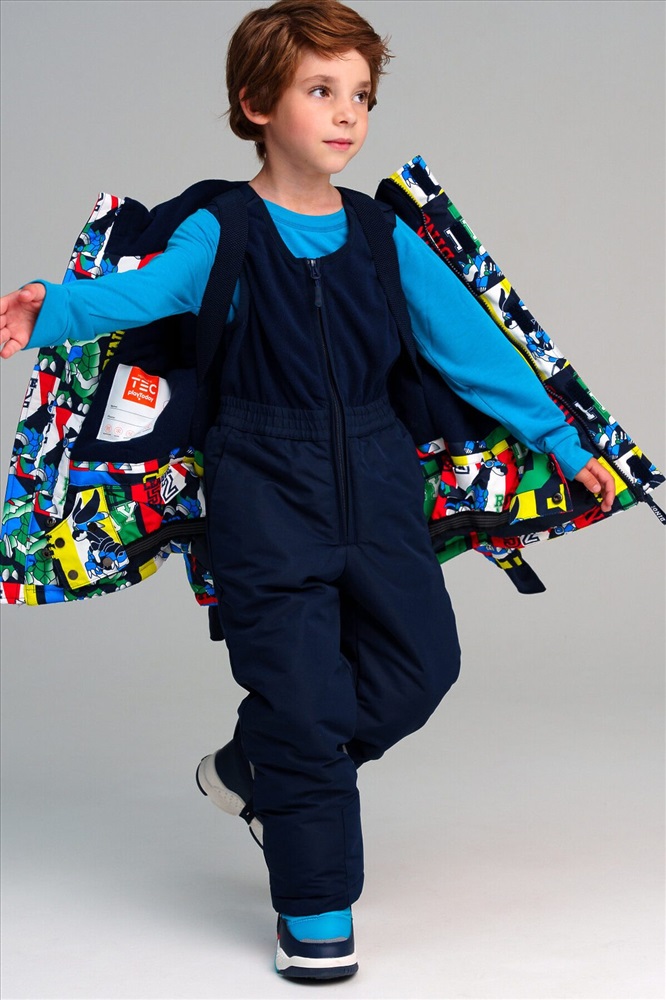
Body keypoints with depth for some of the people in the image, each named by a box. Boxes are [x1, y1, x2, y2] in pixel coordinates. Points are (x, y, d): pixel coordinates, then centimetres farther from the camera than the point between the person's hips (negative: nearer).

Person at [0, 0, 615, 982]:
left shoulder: (386, 239, 6)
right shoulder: (222, 235, -5)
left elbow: (470, 341, 9)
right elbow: (142, 289, -23)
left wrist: (559, 439, 9)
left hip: (376, 478, 5)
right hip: (267, 486, -4)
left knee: (421, 658, 5)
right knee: (299, 684, -4)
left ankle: (253, 771, 28)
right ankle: (314, 910, 10)